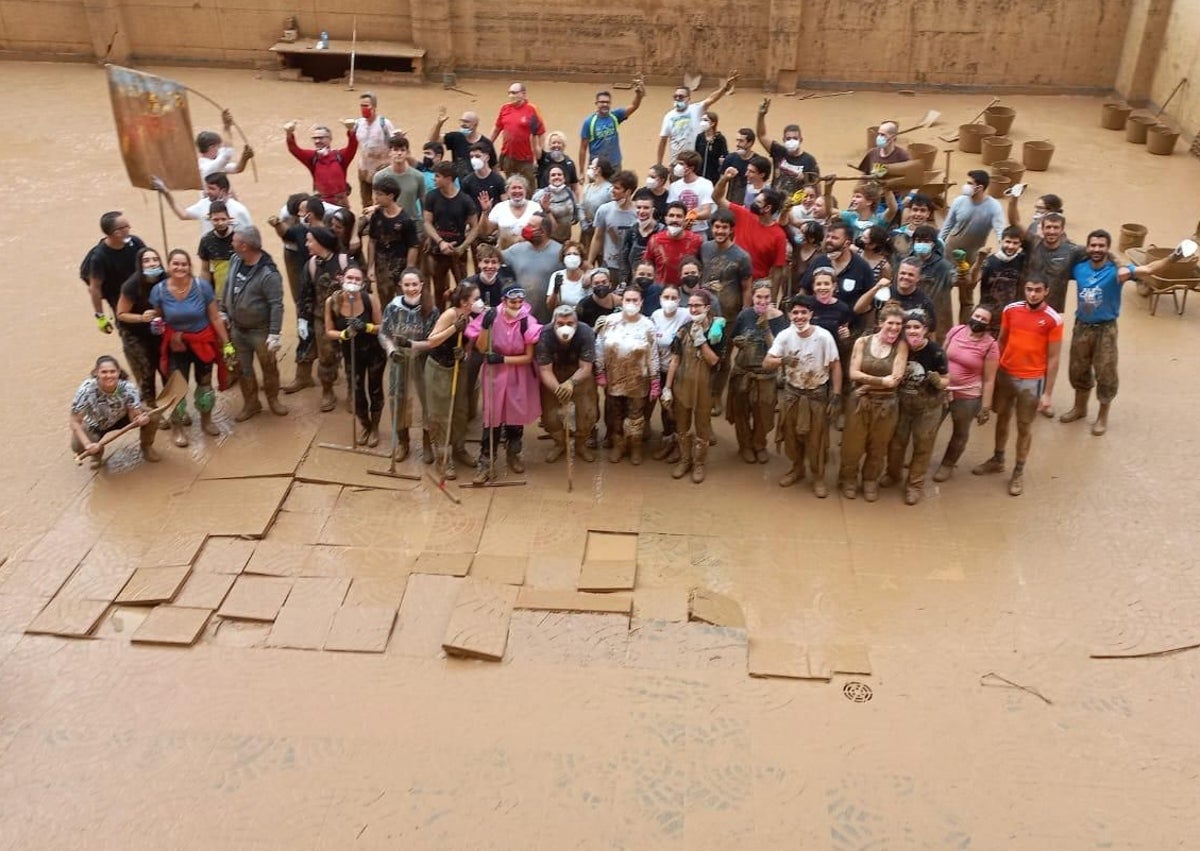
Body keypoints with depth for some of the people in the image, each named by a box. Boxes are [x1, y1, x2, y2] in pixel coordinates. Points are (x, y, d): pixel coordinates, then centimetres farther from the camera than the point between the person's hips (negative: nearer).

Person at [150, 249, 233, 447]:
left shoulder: (202, 286, -19)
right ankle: (177, 427, 28)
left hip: (203, 342, 0)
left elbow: (215, 317, -10)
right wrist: (171, 335, -13)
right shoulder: (159, 291, -16)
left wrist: (226, 343, -7)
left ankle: (206, 420, 42)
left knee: (205, 383, 18)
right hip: (177, 345, 0)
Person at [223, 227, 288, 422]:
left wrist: (275, 333, -26)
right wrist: (223, 312, 13)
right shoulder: (235, 261, -4)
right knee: (243, 368, 16)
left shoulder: (268, 274, -26)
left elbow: (276, 305, -25)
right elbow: (228, 288, 10)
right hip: (237, 328, 6)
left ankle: (273, 400, 33)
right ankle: (251, 403, 32)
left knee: (268, 367, 12)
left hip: (260, 331, -6)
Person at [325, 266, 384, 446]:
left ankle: (375, 427, 38)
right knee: (356, 392, 13)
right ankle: (365, 426, 42)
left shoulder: (370, 298, -22)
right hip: (351, 354, 2)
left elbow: (381, 327, -14)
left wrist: (366, 327, -33)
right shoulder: (332, 302, -17)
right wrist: (344, 333, -29)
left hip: (374, 352, -2)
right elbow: (329, 332, -10)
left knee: (375, 390, 14)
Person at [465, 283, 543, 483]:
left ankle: (513, 454, 37)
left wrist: (503, 359, -21)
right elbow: (481, 348, -11)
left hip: (519, 377, 1)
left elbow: (528, 357, -12)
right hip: (495, 374, -1)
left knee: (516, 416, 14)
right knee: (493, 418, -2)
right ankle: (486, 461, 5)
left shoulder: (527, 322, -14)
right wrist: (485, 326, -25)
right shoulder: (491, 317, -12)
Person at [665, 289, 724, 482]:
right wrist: (667, 387, -1)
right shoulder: (683, 329, -2)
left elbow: (713, 360, -15)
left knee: (702, 426, 10)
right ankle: (684, 460, 30)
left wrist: (701, 339, -22)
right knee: (682, 426, 14)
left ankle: (699, 463, 24)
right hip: (681, 383, 3)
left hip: (703, 385, -2)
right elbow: (674, 360, 0)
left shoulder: (717, 330, -8)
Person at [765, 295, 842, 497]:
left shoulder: (824, 336, -18)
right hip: (792, 393, 3)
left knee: (816, 439, 6)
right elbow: (766, 363, -16)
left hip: (817, 395, -3)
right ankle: (797, 469, 39)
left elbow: (835, 366, -10)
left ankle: (818, 477, 25)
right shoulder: (784, 336, -12)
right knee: (791, 436, 16)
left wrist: (836, 396, -13)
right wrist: (782, 360, -38)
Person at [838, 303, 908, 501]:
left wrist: (868, 383, -13)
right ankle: (848, 479, 29)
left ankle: (870, 481, 34)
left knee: (877, 448, 14)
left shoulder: (901, 346, -4)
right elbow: (854, 374, -10)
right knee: (853, 445, 7)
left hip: (886, 405, 0)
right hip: (859, 402, 0)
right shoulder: (862, 342, -3)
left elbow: (896, 379, -11)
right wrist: (882, 381, -15)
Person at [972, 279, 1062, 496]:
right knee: (1002, 418, 20)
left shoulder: (1053, 320, -14)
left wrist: (1048, 393, -9)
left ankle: (1019, 472, 25)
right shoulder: (1011, 310, -4)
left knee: (1024, 426, 10)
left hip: (1032, 380, -4)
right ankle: (997, 460, 40)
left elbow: (1053, 359, -9)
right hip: (1005, 374, 4)